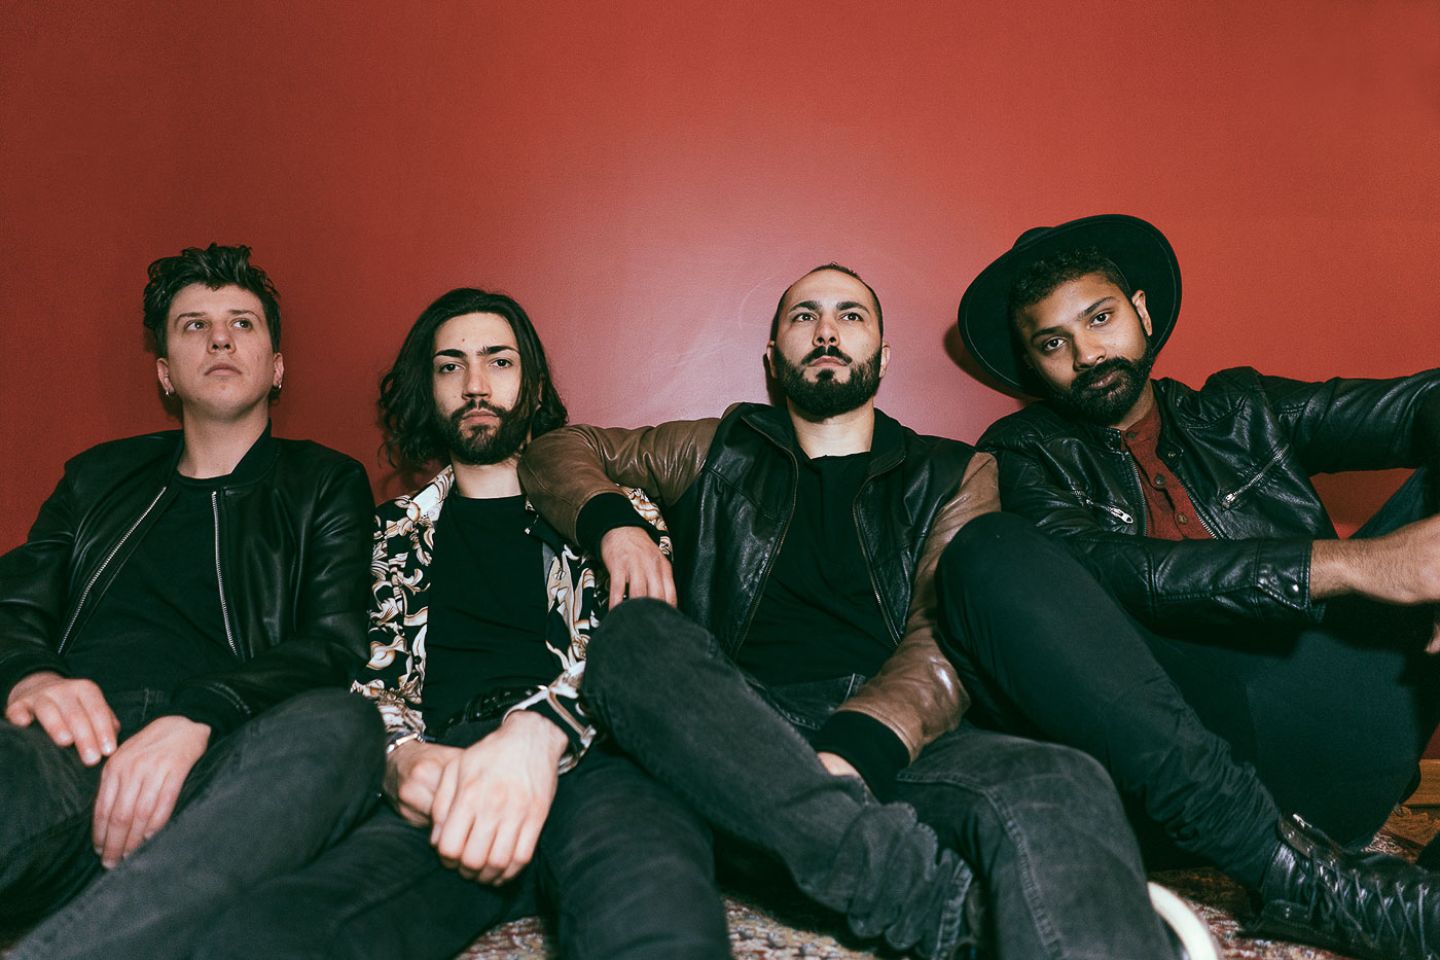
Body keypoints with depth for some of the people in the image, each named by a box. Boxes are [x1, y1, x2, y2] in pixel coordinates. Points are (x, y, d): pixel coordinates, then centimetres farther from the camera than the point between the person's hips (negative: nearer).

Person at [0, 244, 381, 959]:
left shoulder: (325, 484, 18)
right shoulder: (98, 477, 29)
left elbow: (332, 648, 3)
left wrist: (195, 719, -17)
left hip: (213, 763, 0)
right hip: (70, 747, 1)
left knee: (337, 726, -37)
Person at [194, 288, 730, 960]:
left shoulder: (610, 507, 22)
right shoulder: (398, 531, 28)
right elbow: (369, 679, 18)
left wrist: (540, 730, -18)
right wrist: (403, 756, -9)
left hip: (587, 755, -3)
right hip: (444, 771, 3)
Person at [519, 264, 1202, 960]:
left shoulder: (954, 475, 18)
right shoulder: (721, 454, 23)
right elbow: (557, 452, 26)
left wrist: (855, 750, -20)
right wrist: (613, 523, 1)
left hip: (898, 739, -1)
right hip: (743, 731, 2)